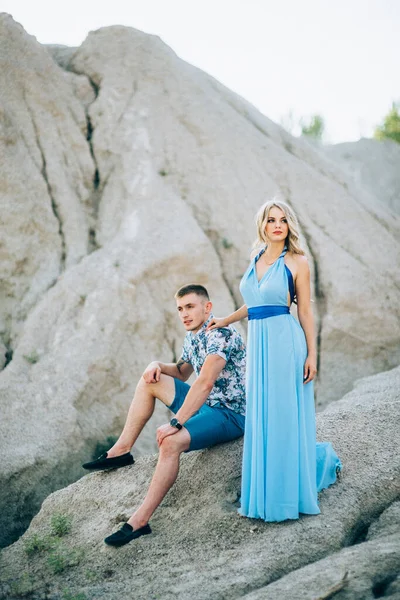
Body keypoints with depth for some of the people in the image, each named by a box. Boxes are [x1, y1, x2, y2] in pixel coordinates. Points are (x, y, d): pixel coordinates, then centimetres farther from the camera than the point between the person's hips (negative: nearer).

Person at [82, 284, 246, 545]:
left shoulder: (221, 334, -21)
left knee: (171, 442, -33)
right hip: (207, 406, 10)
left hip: (231, 414, -10)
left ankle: (140, 521, -26)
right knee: (150, 380, 9)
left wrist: (175, 423, -34)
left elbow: (205, 383, -32)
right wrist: (158, 365, 3)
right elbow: (182, 372, 25)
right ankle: (121, 451, 11)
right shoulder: (192, 337, 9)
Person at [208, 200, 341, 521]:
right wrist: (226, 320, 30)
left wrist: (312, 355, -8)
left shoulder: (297, 262, -3)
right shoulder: (256, 258, 14)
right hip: (258, 343, 6)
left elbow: (305, 311, -4)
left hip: (284, 342, -6)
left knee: (284, 416, -3)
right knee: (262, 418, 10)